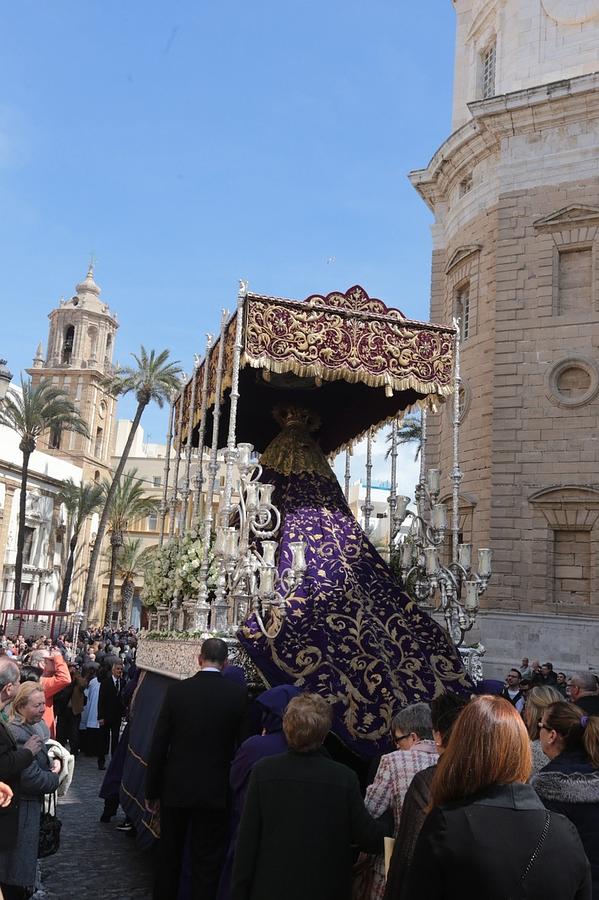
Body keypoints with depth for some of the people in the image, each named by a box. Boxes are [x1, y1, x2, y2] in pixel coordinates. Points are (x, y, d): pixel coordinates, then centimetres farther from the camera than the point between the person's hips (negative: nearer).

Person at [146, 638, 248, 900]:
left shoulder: (176, 691, -8)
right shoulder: (238, 694, -10)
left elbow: (158, 746, -4)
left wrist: (152, 790, 6)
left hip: (176, 789, 1)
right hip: (216, 792, -1)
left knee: (169, 858, 19)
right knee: (206, 863, 10)